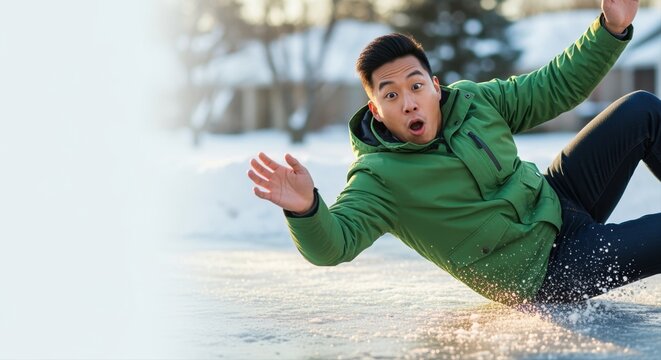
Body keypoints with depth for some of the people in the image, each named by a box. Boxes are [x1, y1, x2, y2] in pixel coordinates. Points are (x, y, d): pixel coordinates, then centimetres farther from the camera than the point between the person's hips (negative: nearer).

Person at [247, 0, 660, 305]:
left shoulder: (474, 100, -4)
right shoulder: (381, 176, -22)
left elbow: (557, 85, 5)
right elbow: (334, 243, -35)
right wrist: (306, 209, -58)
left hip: (554, 203, 7)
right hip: (548, 273, -7)